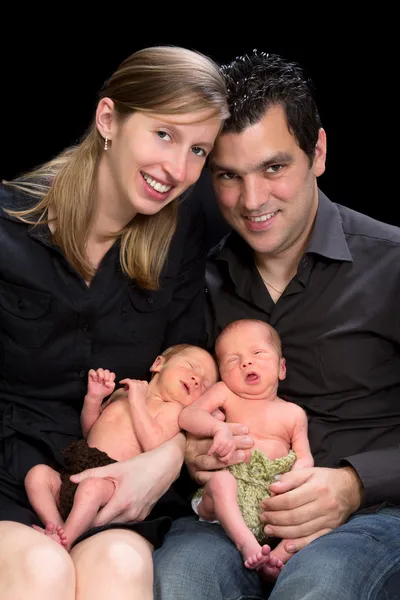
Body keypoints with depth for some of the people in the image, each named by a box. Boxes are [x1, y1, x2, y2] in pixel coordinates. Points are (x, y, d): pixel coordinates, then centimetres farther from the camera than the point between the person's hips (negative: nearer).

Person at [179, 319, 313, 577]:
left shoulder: (293, 413, 15)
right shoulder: (225, 393, 10)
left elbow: (304, 456, 12)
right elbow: (187, 415, -1)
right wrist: (219, 428, -21)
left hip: (275, 490, 2)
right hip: (234, 482, -1)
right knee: (220, 480, -34)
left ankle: (279, 555, -36)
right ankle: (247, 543, -42)